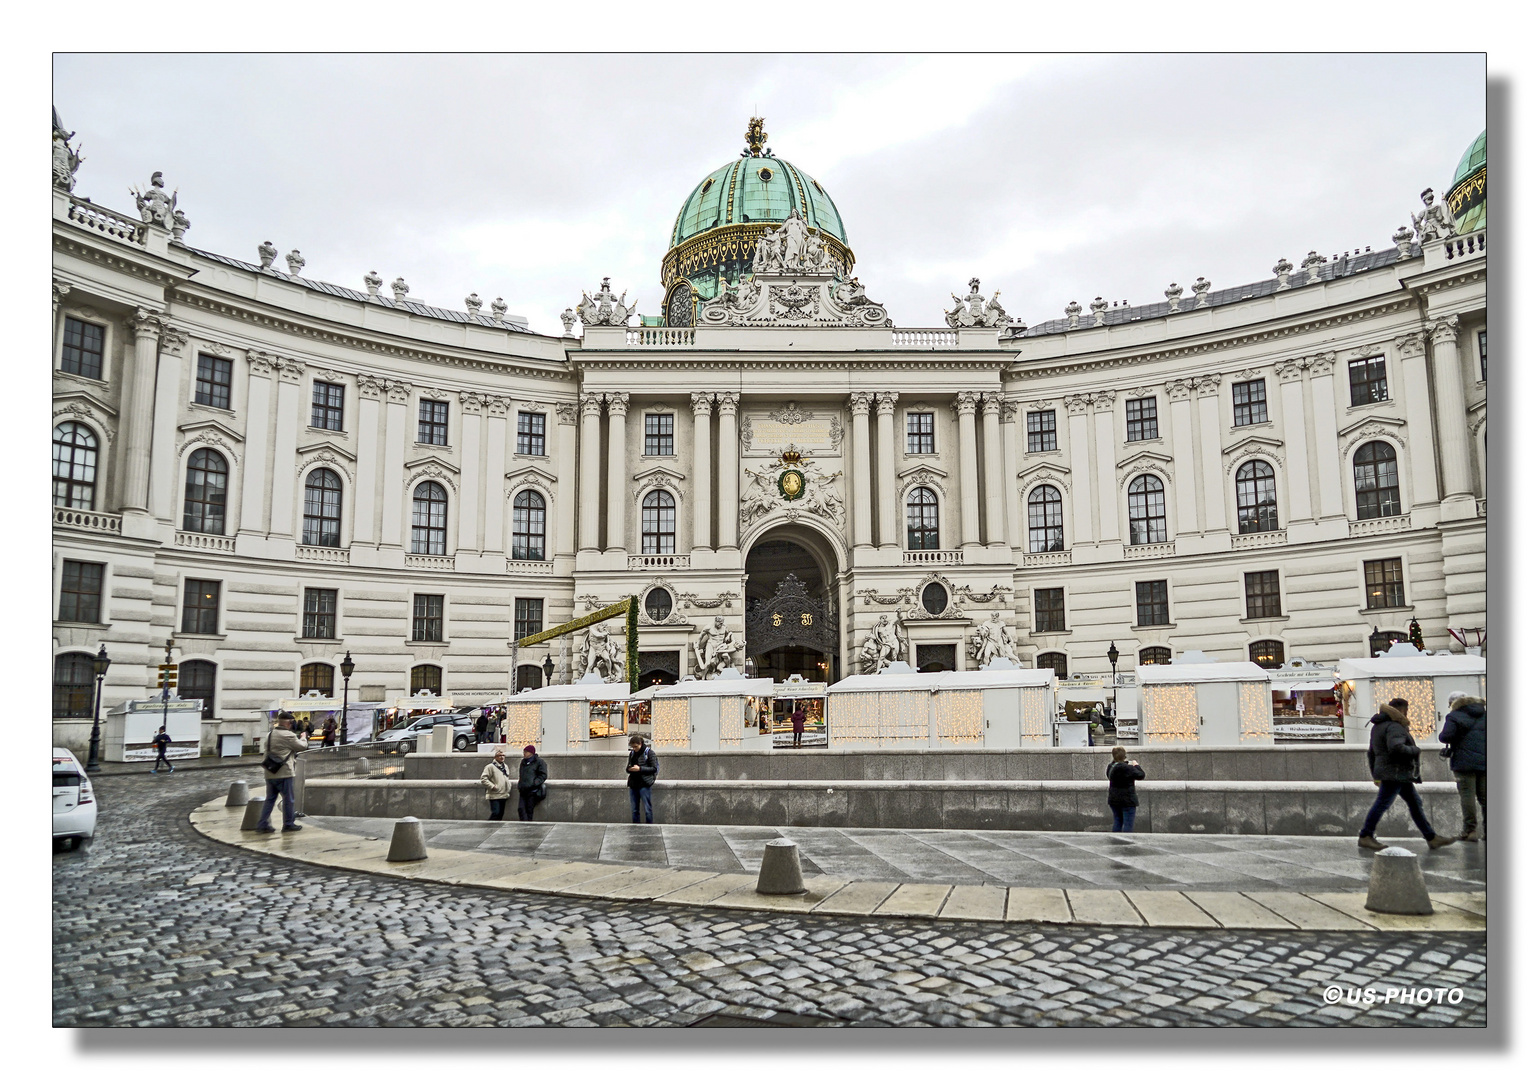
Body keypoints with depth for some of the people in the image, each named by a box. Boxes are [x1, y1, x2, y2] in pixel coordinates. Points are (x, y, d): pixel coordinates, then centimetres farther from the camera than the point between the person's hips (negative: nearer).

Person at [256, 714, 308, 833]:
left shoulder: (269, 734, 9)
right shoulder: (288, 735, -13)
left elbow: (265, 750, 16)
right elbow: (303, 747, -4)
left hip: (270, 773, 7)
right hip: (284, 773, -7)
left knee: (270, 799, 13)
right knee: (288, 799, 5)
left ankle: (262, 824, 9)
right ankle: (288, 824, 12)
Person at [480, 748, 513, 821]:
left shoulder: (505, 766, 16)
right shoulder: (490, 767, -9)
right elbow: (483, 779, -14)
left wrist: (509, 787, 15)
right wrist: (492, 786, -18)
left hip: (503, 796, 8)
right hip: (494, 796, -8)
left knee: (500, 815, 9)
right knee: (496, 814, -16)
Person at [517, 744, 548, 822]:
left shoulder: (539, 762, 0)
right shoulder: (523, 762, 21)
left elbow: (543, 775, -5)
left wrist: (534, 783, -17)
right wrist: (520, 785, 14)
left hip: (532, 790, -6)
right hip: (523, 791, 6)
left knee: (529, 810, -5)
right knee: (521, 809, -10)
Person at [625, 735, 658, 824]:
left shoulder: (649, 752, -5)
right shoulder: (632, 753, 12)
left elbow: (654, 768, -7)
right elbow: (627, 768, 20)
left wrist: (640, 769, -17)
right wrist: (629, 769, -4)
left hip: (644, 784, -6)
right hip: (633, 783, 6)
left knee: (647, 808, -3)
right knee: (634, 810, 8)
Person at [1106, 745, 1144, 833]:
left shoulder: (1110, 767, 2)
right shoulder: (1127, 768, -20)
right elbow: (1141, 775, -12)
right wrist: (1136, 765, 7)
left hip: (1113, 799, 7)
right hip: (1127, 800, -7)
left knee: (1117, 822, 14)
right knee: (1128, 823, -2)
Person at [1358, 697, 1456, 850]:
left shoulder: (1380, 726, 15)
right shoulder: (1394, 727, -16)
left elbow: (1372, 753, 18)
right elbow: (1396, 748, -33)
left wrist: (1376, 775, 21)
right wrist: (1415, 750, -15)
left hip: (1401, 774, 11)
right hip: (1394, 773, -11)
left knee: (1415, 803, 12)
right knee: (1382, 803, -7)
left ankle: (1432, 838, 14)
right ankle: (1364, 837, -4)